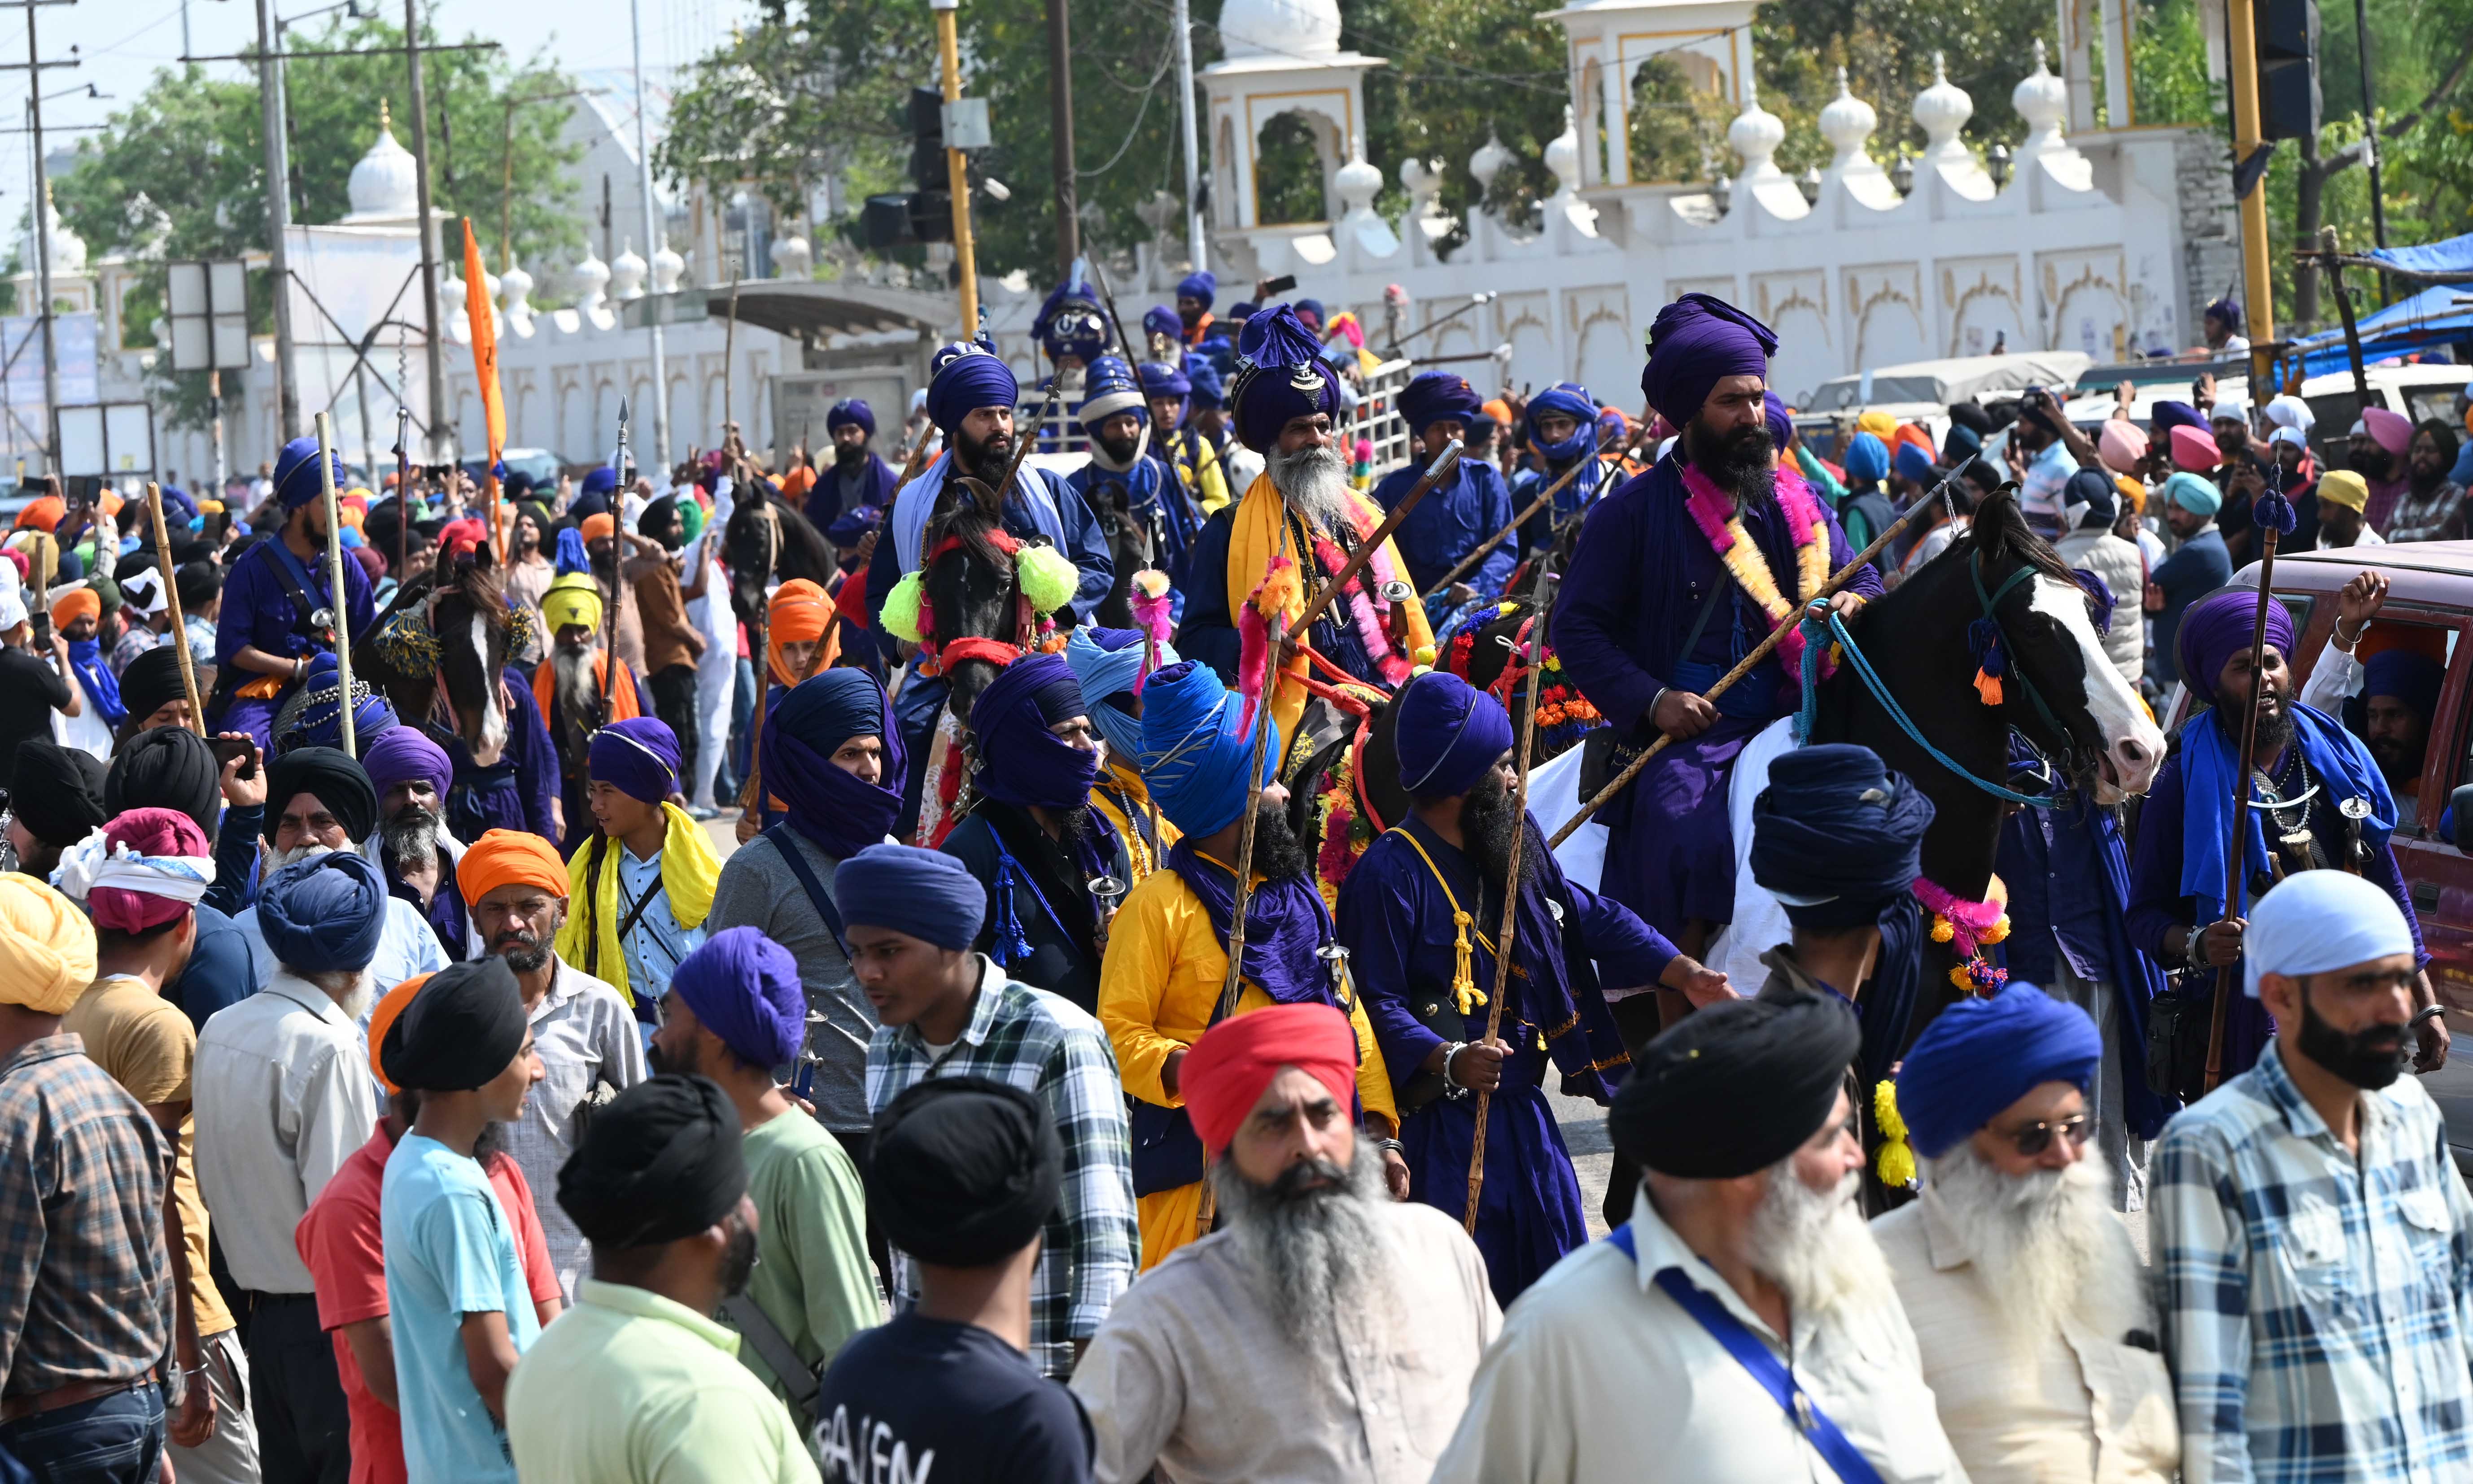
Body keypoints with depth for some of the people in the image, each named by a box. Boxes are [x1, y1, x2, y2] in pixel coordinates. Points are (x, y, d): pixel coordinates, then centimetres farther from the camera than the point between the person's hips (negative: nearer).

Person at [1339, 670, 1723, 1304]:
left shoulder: (1514, 846, 10)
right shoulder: (1389, 875, -17)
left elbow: (1591, 919, 19)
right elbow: (1376, 1003, -20)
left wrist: (1684, 973, 11)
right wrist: (1447, 1060, -33)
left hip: (1522, 1110, 8)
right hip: (1440, 1126, -8)